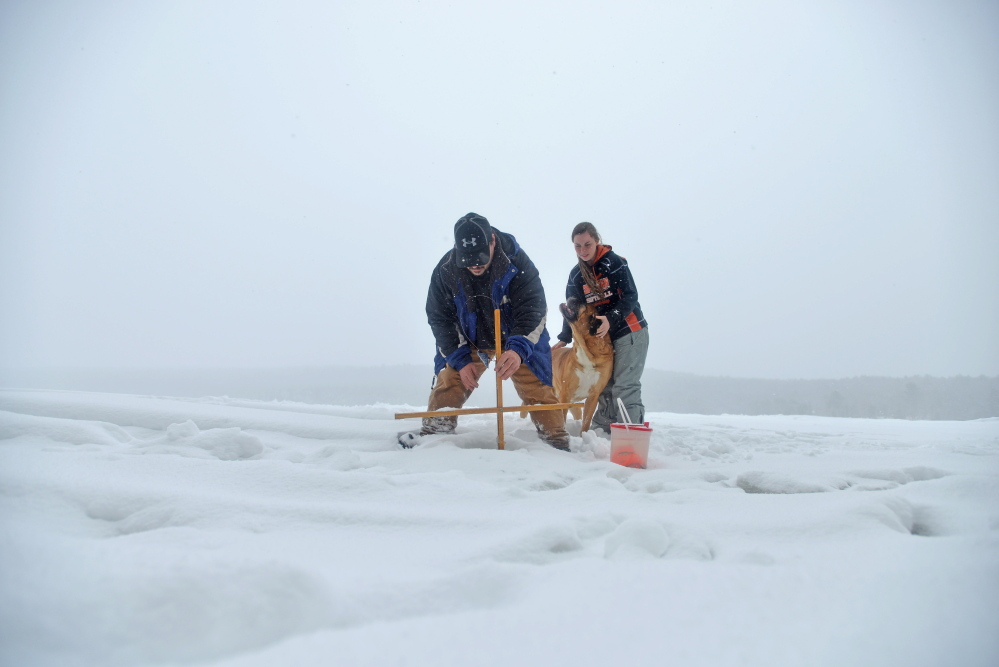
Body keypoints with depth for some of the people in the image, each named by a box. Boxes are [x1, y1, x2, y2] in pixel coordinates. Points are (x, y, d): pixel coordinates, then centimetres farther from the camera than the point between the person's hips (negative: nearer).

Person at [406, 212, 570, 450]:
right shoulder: (445, 270, -22)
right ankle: (432, 434, 11)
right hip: (467, 341, 2)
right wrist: (460, 359, -17)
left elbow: (533, 309, -29)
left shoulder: (517, 263, -29)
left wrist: (518, 350, -45)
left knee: (536, 386, -8)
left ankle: (557, 442, 2)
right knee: (447, 383, -4)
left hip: (517, 340, -2)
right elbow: (439, 317, -11)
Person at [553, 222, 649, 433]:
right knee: (604, 386, 6)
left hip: (630, 332, -6)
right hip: (603, 336, 6)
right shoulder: (576, 275, 6)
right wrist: (565, 338, 6)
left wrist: (611, 319, -29)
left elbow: (630, 296, -16)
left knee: (625, 386, -13)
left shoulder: (614, 262, -11)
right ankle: (602, 428, 15)